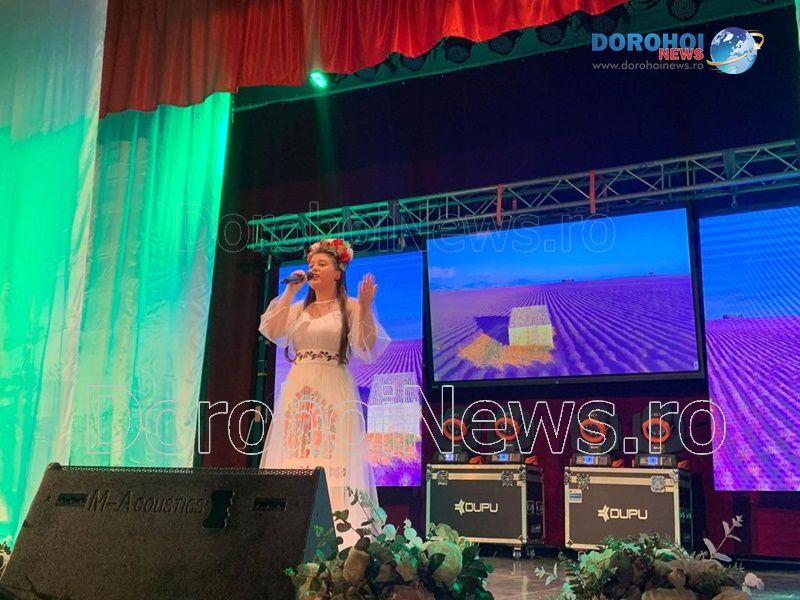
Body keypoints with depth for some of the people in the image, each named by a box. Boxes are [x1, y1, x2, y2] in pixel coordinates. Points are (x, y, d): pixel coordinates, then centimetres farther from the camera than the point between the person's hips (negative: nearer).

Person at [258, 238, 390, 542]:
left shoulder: (350, 307, 4)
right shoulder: (298, 308, 18)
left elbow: (367, 349, -7)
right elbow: (271, 331, 2)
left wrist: (365, 307, -19)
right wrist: (290, 291, 4)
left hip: (334, 393, -5)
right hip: (297, 392, 5)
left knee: (333, 461, -9)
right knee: (293, 460, 1)